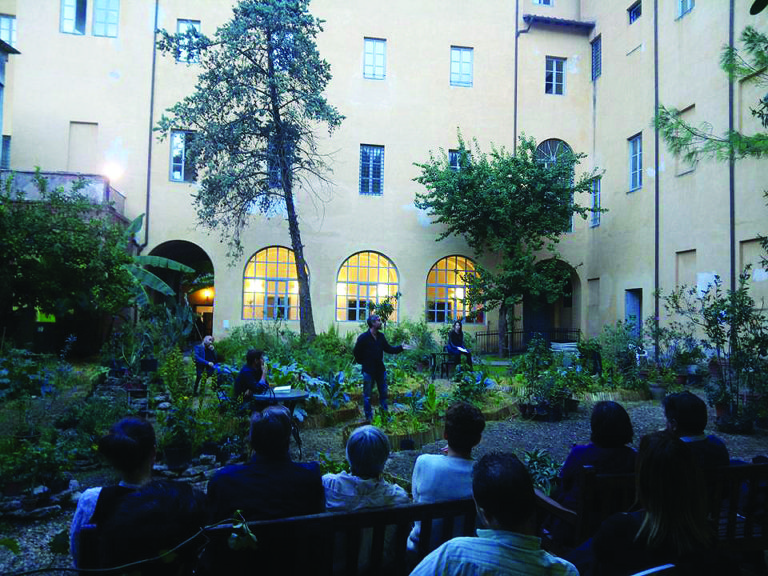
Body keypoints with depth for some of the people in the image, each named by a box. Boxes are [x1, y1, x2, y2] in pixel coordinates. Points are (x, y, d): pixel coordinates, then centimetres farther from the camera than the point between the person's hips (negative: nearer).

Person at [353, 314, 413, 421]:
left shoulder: (381, 336, 4)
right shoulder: (363, 337, -14)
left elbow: (388, 349, 9)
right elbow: (356, 352, -7)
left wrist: (401, 348, 0)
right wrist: (363, 363, -2)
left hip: (380, 369, 6)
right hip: (368, 371, -6)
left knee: (383, 393, 14)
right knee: (367, 396, 4)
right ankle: (369, 418, 15)